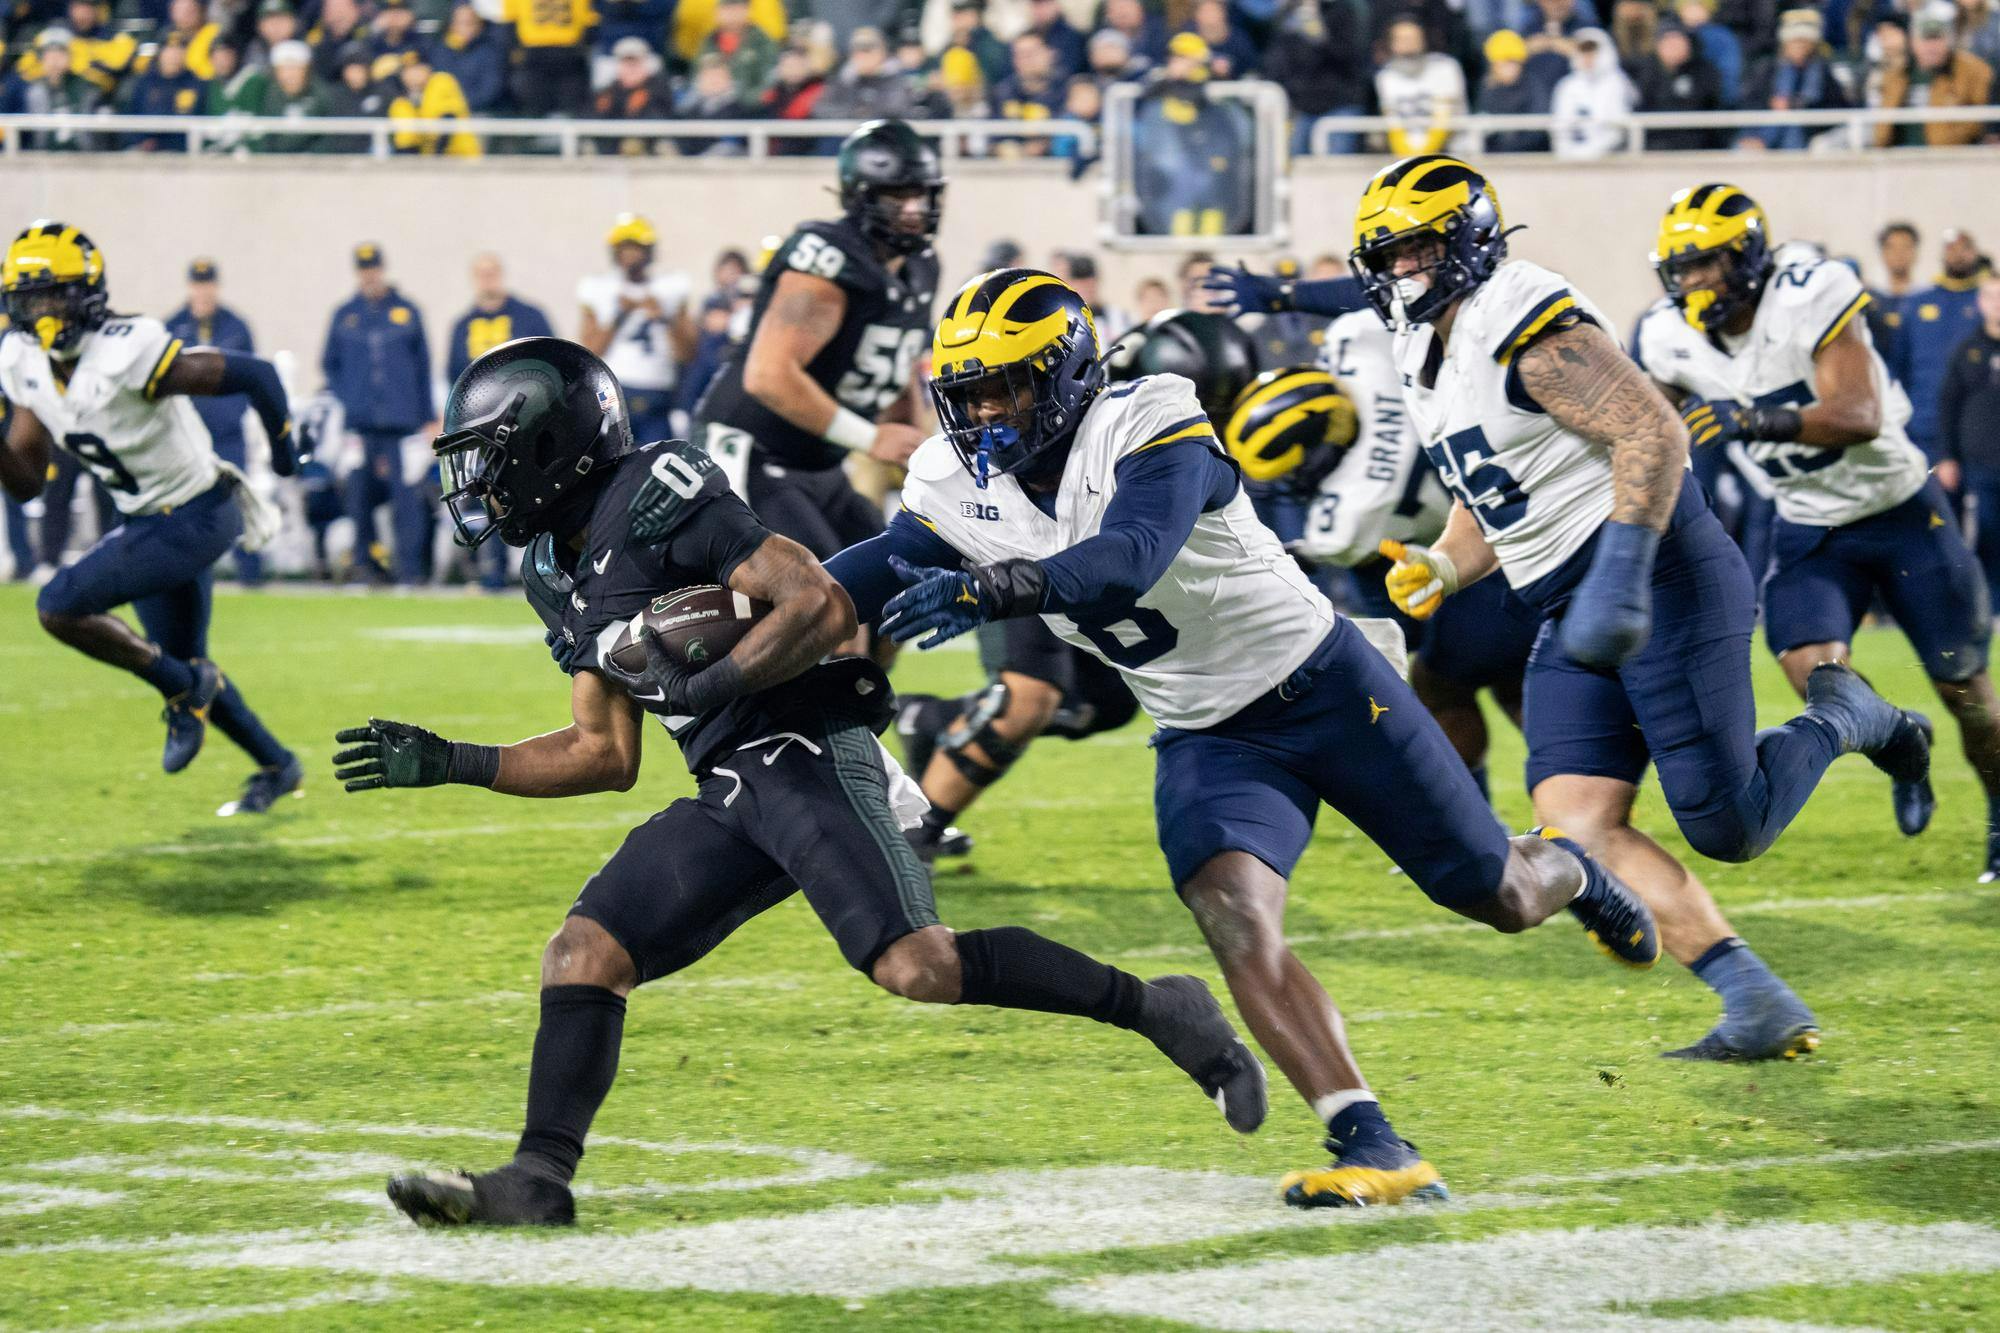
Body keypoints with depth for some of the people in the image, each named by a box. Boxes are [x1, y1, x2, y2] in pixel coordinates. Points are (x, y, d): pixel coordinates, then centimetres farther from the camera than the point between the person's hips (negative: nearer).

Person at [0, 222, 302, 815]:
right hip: (149, 520, 9)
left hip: (197, 519, -9)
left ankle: (184, 689, -2)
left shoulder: (127, 354, -29)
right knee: (184, 665, 21)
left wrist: (283, 451, -7)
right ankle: (277, 767, 41)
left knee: (60, 606, -19)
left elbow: (256, 373, -23)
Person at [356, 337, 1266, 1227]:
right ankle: (541, 1177, -3)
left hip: (809, 753, -9)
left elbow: (823, 606, -17)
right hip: (730, 794, 9)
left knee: (918, 970, -22)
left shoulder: (655, 500, -11)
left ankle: (1157, 1010, -10)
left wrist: (705, 688, -21)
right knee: (584, 951, -2)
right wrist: (451, 764, 17)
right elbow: (607, 756, 23)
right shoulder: (561, 577, 18)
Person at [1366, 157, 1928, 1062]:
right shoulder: (1425, 358, 15)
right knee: (1577, 820, -8)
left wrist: (1621, 575, -32)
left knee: (1725, 828, -9)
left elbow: (1653, 434, -24)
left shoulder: (1525, 325, -15)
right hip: (1573, 615, 9)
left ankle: (1838, 718, 20)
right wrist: (1439, 571, 5)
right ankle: (1761, 1009, -7)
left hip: (1661, 579, -9)